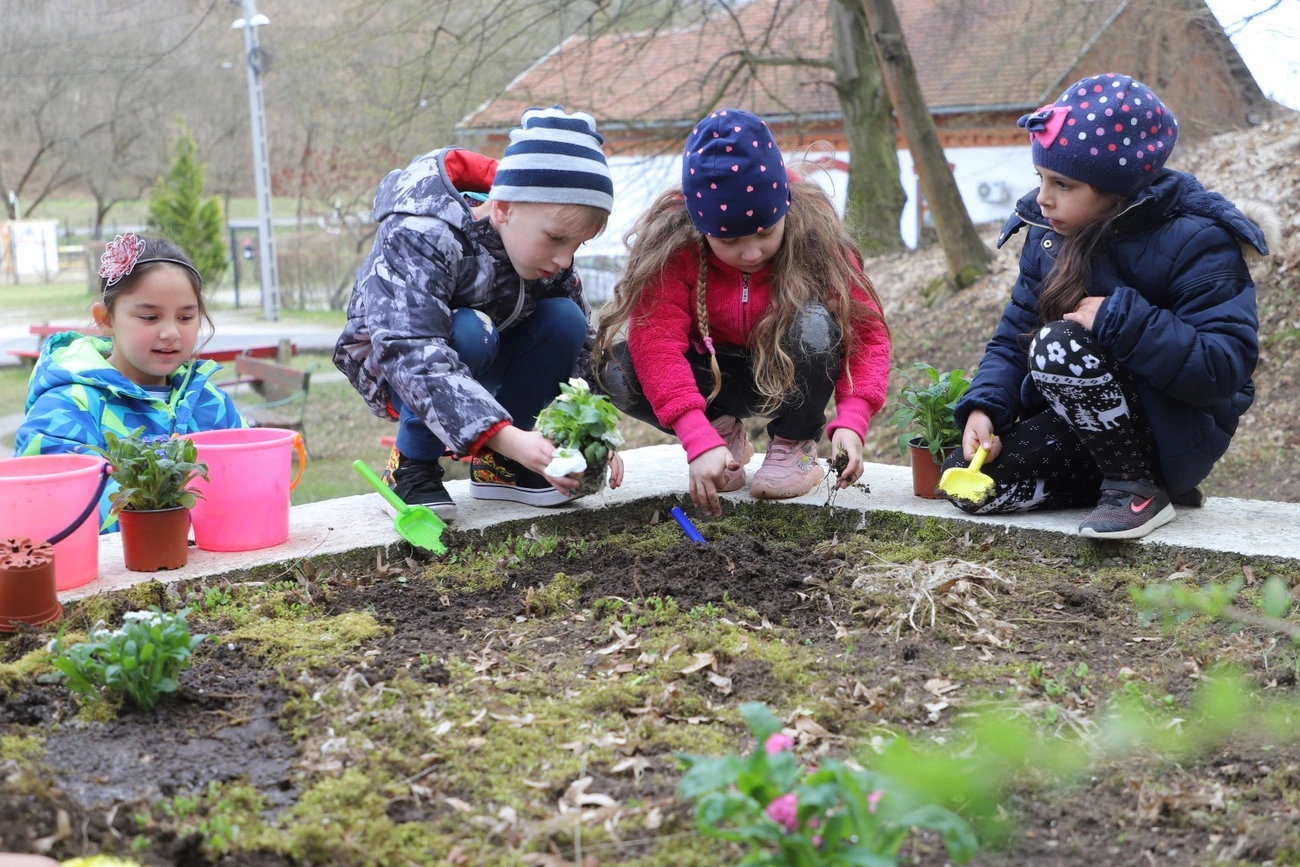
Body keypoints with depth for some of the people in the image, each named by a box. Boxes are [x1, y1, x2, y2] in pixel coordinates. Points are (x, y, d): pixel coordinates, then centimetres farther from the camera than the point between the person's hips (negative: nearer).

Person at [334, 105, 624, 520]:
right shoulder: (420, 237, -33)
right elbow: (413, 355, -43)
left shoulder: (548, 254, -12)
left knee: (565, 319, -20)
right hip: (391, 367, -6)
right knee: (469, 331, -37)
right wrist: (507, 436, -52)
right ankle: (411, 466, -16)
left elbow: (582, 346, -8)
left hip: (484, 367, 6)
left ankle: (496, 464, -5)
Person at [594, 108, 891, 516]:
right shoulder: (671, 246, -24)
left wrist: (851, 420, -39)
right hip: (714, 376, 1)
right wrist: (700, 440, -45)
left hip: (788, 378, -1)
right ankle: (725, 432, 0)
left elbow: (866, 330, -23)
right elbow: (657, 343, -33)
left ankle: (796, 445, -7)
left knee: (816, 325, -35)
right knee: (616, 370, -27)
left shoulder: (815, 236, -24)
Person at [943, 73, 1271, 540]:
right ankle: (1125, 473, 5)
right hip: (1084, 426, 7)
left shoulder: (1194, 241, -19)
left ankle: (1140, 487, -14)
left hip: (1177, 432, -7)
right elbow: (1014, 336, 3)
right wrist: (983, 407, -15)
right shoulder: (1049, 234, 1)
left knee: (1060, 345, -32)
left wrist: (1120, 319, -33)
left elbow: (1224, 369, -28)